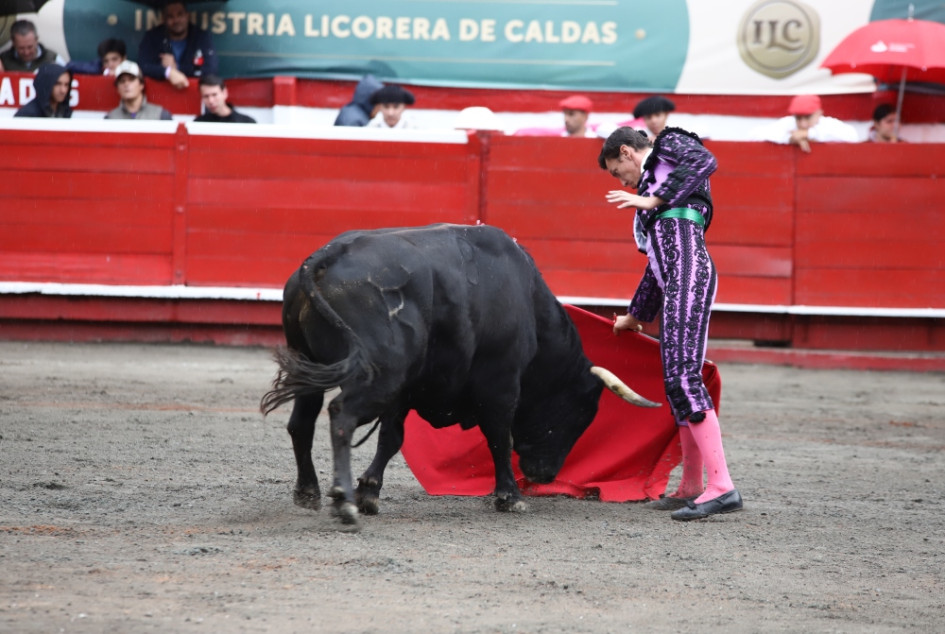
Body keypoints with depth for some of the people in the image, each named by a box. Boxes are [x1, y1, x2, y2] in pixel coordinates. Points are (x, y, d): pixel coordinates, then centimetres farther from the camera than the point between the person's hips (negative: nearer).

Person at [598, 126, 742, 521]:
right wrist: (637, 314, 47)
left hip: (689, 273, -10)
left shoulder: (670, 145, 12)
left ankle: (721, 486, -25)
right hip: (673, 285, 10)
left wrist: (654, 200, -9)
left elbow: (704, 162, -13)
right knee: (677, 382, 12)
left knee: (683, 373, -18)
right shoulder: (651, 179, 35)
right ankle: (691, 489, 20)